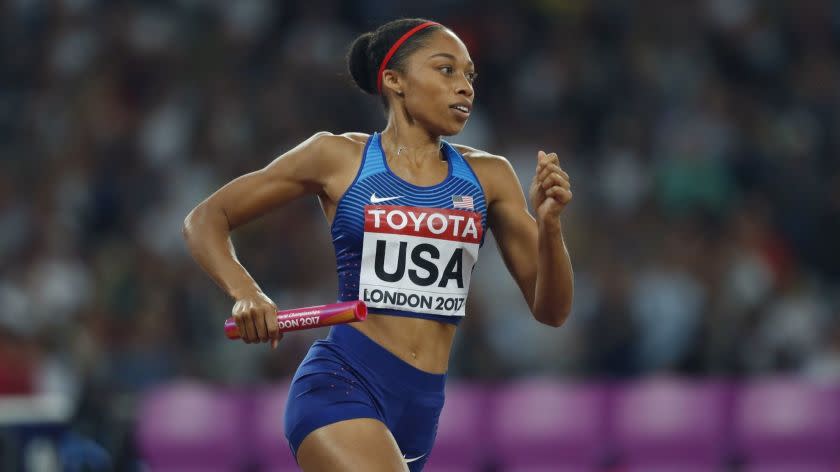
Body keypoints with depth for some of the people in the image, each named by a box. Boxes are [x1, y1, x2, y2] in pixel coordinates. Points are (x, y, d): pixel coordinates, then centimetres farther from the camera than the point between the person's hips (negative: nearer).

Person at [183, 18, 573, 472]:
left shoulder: (487, 176, 9)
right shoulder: (338, 157, 1)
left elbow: (550, 310, 8)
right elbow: (204, 220, 6)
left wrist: (548, 224, -11)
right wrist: (245, 293, -13)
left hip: (422, 404, 5)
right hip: (340, 383, -5)